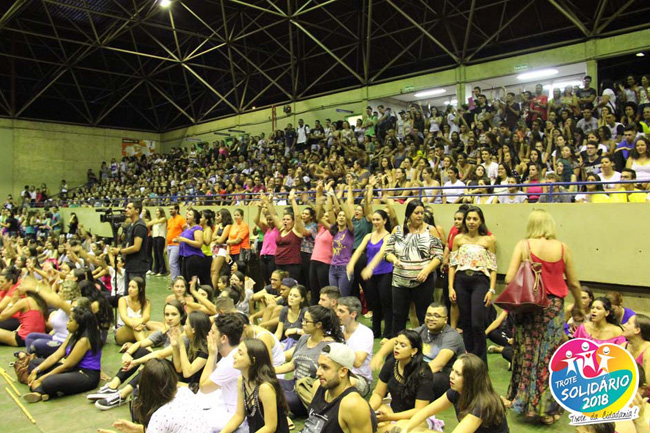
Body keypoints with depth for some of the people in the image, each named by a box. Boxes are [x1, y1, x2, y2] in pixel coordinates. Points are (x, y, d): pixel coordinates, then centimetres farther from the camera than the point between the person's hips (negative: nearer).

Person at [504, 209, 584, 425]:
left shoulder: (524, 246, -7)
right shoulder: (563, 248, -3)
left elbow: (509, 279, -14)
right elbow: (573, 283, 6)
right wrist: (578, 305, 22)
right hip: (553, 307, 1)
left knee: (526, 353, 14)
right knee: (549, 357, 8)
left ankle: (520, 399, 28)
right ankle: (545, 409, 17)